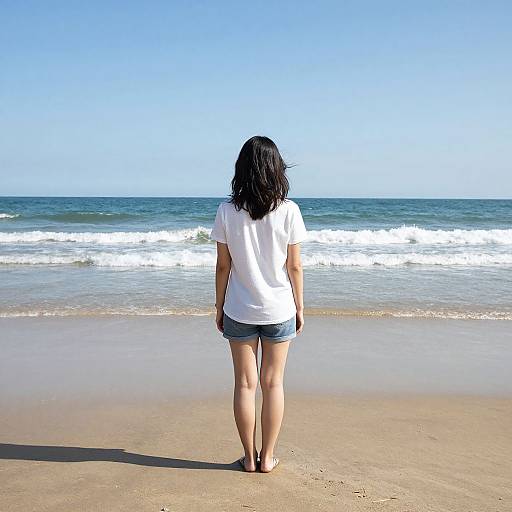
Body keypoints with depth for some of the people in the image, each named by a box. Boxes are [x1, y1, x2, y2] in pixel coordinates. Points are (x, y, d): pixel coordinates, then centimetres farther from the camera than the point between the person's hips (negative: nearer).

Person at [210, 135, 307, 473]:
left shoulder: (227, 211, -8)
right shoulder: (288, 210, -10)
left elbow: (223, 265, -4)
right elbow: (294, 266, -6)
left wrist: (219, 306, 8)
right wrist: (299, 307, 6)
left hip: (239, 310, 0)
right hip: (279, 309, 0)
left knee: (245, 384, 11)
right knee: (273, 384, 12)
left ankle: (250, 457, 21)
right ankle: (267, 457, 21)